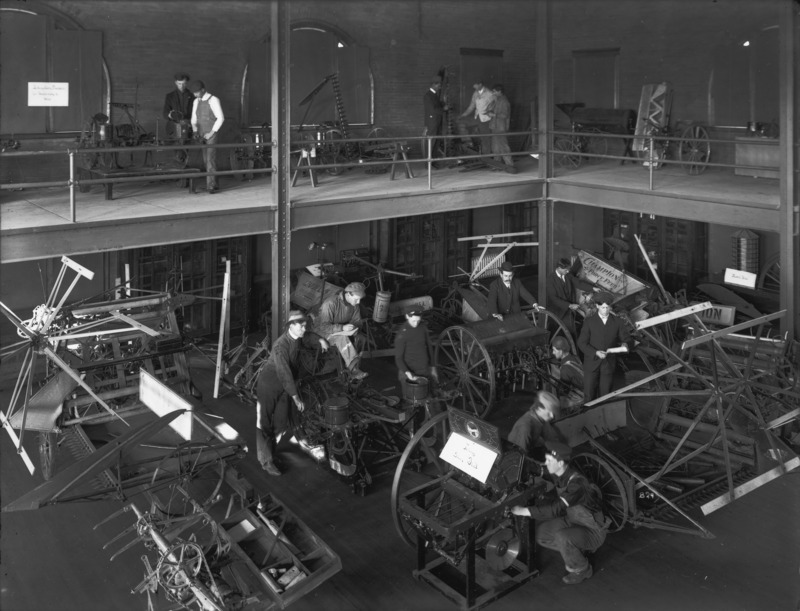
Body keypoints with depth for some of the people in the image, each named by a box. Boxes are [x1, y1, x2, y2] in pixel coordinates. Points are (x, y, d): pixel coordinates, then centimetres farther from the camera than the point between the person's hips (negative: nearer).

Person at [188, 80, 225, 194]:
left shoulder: (213, 100, -9)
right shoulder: (196, 101, 11)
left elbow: (221, 118, -12)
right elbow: (194, 119, 14)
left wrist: (211, 133, -15)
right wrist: (195, 131, -3)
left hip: (212, 134, -6)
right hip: (202, 135, 6)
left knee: (210, 158, -13)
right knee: (206, 160, 5)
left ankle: (211, 185, -14)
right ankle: (212, 183, 11)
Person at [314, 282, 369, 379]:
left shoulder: (354, 303, -7)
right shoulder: (330, 303, -28)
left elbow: (357, 321, 4)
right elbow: (324, 326, -28)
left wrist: (353, 327, -21)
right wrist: (342, 328, -39)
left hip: (343, 330, 7)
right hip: (324, 331, -6)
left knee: (359, 338, -21)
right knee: (343, 338, -36)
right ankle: (354, 369, -38)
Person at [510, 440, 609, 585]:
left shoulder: (577, 482, -33)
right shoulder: (559, 475, -6)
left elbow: (556, 509, -40)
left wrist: (524, 511, -40)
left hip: (593, 530, -8)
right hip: (572, 520, 8)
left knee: (562, 537, -35)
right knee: (540, 534, -4)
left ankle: (581, 569, -6)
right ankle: (576, 550, 15)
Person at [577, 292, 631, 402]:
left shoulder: (617, 321, -1)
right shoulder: (589, 321, -6)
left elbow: (626, 338, 4)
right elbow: (582, 343, -7)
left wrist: (625, 344, -20)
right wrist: (596, 353, -22)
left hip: (608, 363, 1)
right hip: (592, 363, -1)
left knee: (605, 395, 7)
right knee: (589, 395, 3)